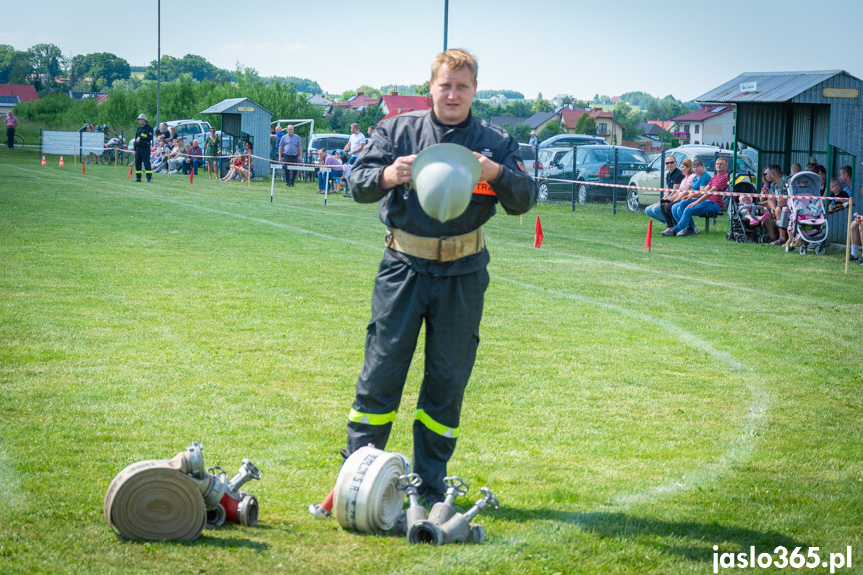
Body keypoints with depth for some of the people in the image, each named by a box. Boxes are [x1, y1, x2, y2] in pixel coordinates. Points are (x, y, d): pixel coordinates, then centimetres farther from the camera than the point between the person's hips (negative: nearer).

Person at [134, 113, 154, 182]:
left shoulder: (149, 128, -3)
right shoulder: (139, 128, 19)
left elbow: (150, 138, -15)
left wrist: (141, 138, -19)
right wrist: (135, 149, 20)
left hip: (145, 148, -7)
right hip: (138, 148, 7)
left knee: (146, 163, -9)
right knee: (137, 163, 4)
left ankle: (149, 177, -7)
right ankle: (138, 178, 10)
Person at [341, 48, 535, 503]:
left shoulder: (495, 143, 6)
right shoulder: (397, 130, 5)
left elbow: (524, 201, -3)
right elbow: (358, 184, -1)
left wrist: (496, 174, -23)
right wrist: (386, 176, -23)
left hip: (461, 275, 1)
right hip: (403, 267, -1)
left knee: (447, 380, 6)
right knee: (380, 372, -1)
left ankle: (430, 486, 17)